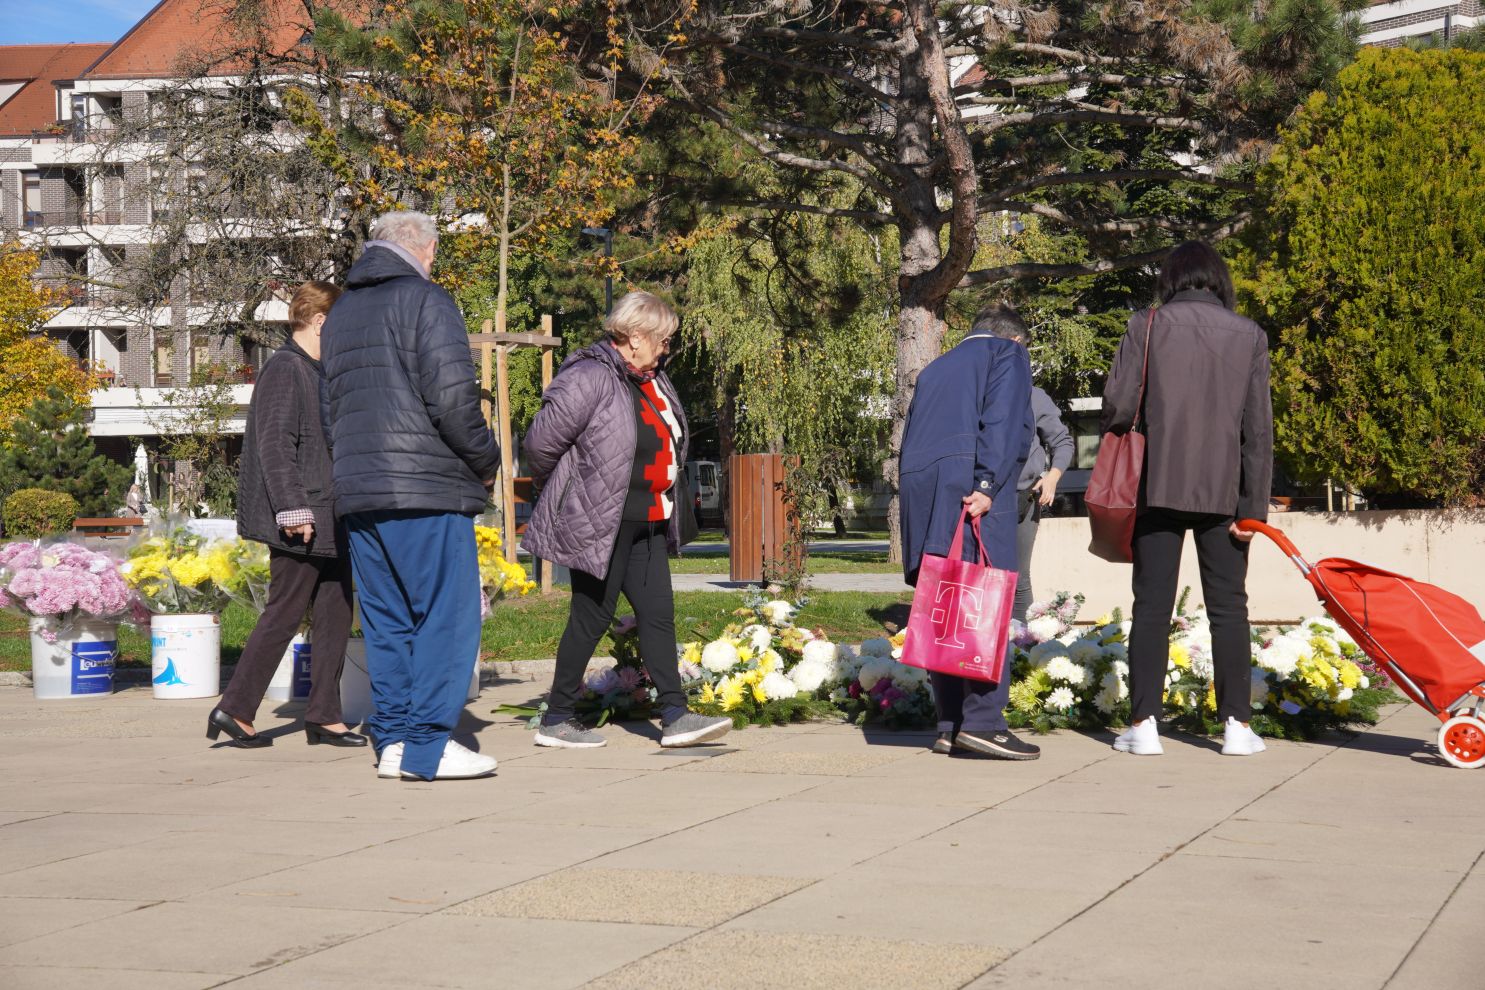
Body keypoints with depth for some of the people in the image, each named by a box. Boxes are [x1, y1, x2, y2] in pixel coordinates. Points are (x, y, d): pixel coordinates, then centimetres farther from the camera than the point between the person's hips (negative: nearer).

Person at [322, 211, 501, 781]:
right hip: (428, 489, -8)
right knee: (446, 616, -3)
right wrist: (486, 462, 0)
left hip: (357, 490, 8)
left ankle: (392, 741, 11)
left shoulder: (341, 312, 19)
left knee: (386, 620, 11)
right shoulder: (426, 302, -6)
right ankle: (427, 747, -6)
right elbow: (452, 399, -14)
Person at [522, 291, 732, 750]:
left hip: (646, 524, 9)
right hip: (601, 524, -9)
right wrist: (563, 492, -1)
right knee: (592, 617, -1)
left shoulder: (652, 380, 12)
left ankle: (675, 716, 6)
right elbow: (541, 441, -17)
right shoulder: (590, 380, -17)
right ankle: (556, 720, 10)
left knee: (658, 613, 5)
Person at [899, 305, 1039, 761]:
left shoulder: (933, 369, 30)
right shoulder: (1007, 352, 11)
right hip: (967, 479, -7)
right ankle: (982, 721, -17)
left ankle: (950, 725, 5)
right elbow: (1005, 422, -6)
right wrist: (988, 484, -16)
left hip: (917, 484, 7)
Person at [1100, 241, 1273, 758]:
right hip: (1223, 492, 1)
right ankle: (1236, 724, 7)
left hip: (1158, 487, -1)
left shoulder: (1146, 327, -1)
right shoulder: (1248, 335, 4)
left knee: (1152, 607, 4)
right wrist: (1254, 506, 1)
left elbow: (1118, 405, -7)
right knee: (1228, 608, 9)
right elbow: (1258, 429, 0)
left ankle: (1144, 724, 2)